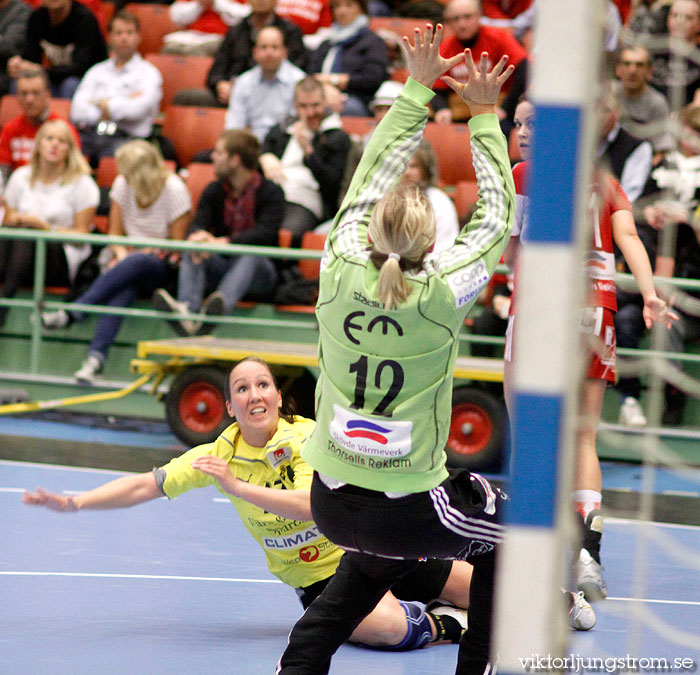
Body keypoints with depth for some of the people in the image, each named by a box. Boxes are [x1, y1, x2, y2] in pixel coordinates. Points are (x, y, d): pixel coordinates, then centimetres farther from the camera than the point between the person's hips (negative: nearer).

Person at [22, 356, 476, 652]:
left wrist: (236, 485, -35)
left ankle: (435, 620, 25)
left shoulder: (309, 436, -15)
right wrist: (75, 503, -16)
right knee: (388, 629, -32)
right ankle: (442, 626, 0)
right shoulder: (221, 454, -7)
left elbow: (311, 506, -30)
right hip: (318, 579, 0)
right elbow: (145, 485, -6)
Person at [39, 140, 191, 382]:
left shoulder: (175, 190, -9)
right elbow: (115, 233, 12)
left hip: (162, 266, -3)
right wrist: (120, 253, -11)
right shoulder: (122, 185, 6)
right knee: (123, 287, -33)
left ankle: (72, 313, -44)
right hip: (130, 257, 3)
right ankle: (97, 354, -49)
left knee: (135, 265, -38)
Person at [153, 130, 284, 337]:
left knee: (251, 255, -36)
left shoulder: (271, 193, -6)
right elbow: (199, 224, -4)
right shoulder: (213, 191, 9)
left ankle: (221, 307, -64)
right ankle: (186, 312, -52)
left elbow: (266, 233, -22)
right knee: (192, 253, -23)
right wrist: (198, 236, -32)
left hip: (259, 273, -4)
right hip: (222, 266, 4)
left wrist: (225, 242, -37)